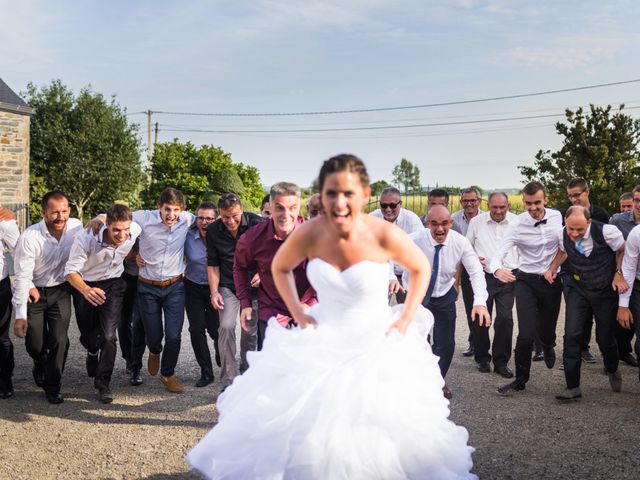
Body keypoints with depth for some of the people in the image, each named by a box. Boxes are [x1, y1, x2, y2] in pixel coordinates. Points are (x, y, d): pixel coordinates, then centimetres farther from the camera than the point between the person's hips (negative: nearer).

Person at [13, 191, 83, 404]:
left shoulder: (76, 226, -15)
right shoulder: (29, 237, -25)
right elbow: (22, 277, -21)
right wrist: (20, 315, -21)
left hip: (60, 291, 2)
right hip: (34, 293, -2)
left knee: (60, 340, -5)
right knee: (35, 344, 3)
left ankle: (53, 388, 16)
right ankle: (41, 365, 40)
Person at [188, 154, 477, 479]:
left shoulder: (386, 236, -20)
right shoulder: (308, 235, -16)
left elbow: (420, 269, 0)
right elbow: (280, 268, 7)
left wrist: (405, 321, -4)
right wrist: (298, 315, -1)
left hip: (377, 349, -1)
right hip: (320, 346, 2)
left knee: (377, 445, 5)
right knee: (299, 433, 7)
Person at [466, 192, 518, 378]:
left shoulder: (517, 222, 5)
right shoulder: (476, 222, 6)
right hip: (483, 276, 0)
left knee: (505, 319, -3)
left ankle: (501, 362, 10)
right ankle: (483, 358, 21)